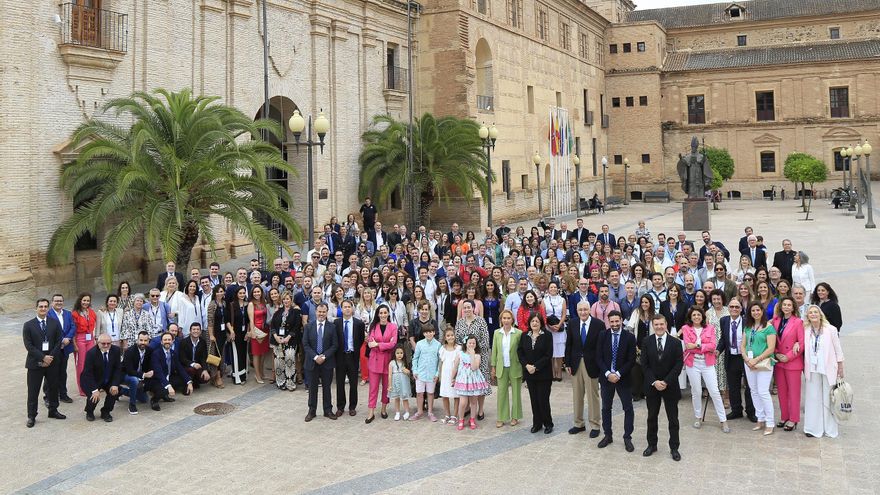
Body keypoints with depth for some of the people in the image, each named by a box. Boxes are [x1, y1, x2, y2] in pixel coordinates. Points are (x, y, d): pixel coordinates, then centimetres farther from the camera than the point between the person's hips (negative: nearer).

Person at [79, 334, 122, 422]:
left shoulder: (116, 350, -12)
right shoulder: (91, 353, -23)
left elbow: (118, 369, -7)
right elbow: (88, 373, -23)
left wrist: (115, 384, -21)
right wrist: (95, 390, -30)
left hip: (109, 380, 3)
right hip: (92, 380, -3)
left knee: (115, 391, -20)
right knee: (93, 396, -24)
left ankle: (105, 412, 6)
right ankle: (89, 412, 13)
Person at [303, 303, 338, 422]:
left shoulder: (332, 327, -3)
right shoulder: (308, 327, 1)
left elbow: (335, 345, -4)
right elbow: (305, 344, -2)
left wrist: (324, 356, -14)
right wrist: (315, 357, -14)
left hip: (327, 362, -1)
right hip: (312, 362, 1)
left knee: (326, 387, 8)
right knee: (312, 388, 8)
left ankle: (328, 410, 18)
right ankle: (311, 411, 18)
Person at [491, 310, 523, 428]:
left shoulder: (518, 333, -7)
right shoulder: (497, 333, 2)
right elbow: (494, 350, 6)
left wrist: (523, 366, -6)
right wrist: (493, 367, 5)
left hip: (515, 367, -2)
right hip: (501, 368, 2)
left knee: (516, 392, 9)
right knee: (501, 392, 5)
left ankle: (515, 416, 22)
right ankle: (501, 418, 14)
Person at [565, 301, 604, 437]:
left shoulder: (599, 324, -10)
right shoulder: (572, 323, 0)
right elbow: (568, 344, 5)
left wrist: (601, 366, -9)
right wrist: (567, 363, 2)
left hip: (591, 364, -3)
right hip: (576, 363, 4)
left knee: (593, 396, 6)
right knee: (577, 396, 13)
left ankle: (594, 426, 17)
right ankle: (579, 424, 26)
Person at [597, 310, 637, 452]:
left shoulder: (629, 337, -7)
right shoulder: (603, 336, -2)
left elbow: (631, 360, -8)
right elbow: (599, 357, -2)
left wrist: (618, 374, -15)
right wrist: (608, 373, -14)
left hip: (623, 378, -2)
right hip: (606, 377, 2)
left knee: (628, 408, 2)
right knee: (606, 408, 11)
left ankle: (627, 437, 13)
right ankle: (607, 435, 24)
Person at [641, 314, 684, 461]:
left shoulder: (675, 343, -5)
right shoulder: (646, 342, -1)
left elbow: (679, 365, -8)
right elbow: (645, 365, -3)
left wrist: (666, 382, -15)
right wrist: (654, 382, -14)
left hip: (670, 386, -1)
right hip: (652, 386, 1)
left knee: (673, 419, 5)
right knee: (652, 417, 11)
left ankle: (674, 448, 15)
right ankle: (652, 444, 23)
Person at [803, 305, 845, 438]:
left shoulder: (830, 330, -5)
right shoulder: (806, 331, 3)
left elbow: (838, 349, 0)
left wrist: (841, 368, 1)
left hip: (828, 369, -2)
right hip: (812, 369, 2)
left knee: (828, 398, 4)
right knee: (813, 398, 5)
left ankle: (829, 429, 15)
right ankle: (813, 428, 13)